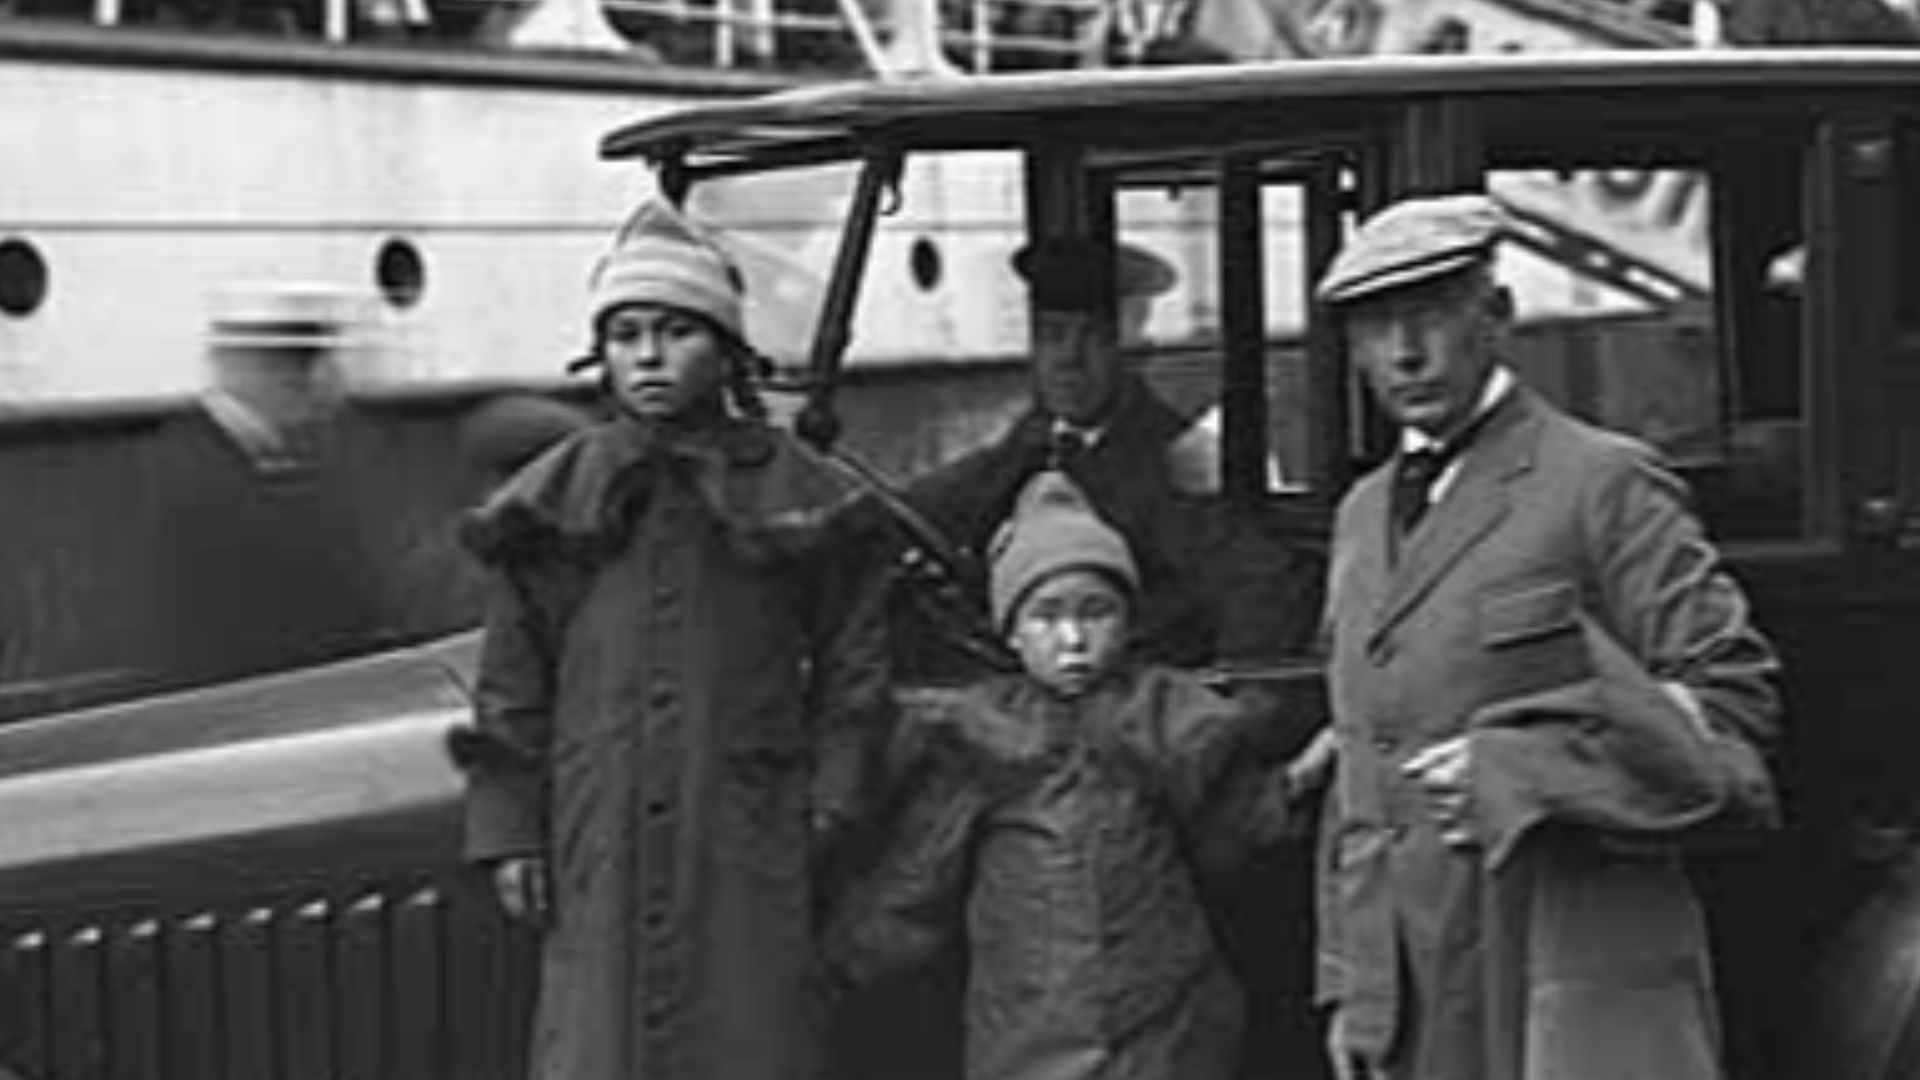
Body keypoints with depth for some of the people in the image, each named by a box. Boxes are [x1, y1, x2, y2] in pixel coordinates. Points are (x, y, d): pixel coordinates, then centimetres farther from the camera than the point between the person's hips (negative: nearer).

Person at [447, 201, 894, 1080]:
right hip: (599, 848, 1)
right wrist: (507, 829, 2)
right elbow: (512, 684, 7)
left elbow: (851, 661, 8)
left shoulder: (795, 495, 3)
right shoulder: (556, 500, 5)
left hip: (747, 847, -1)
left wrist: (830, 800, 0)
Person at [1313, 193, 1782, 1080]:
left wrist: (1523, 775, -17)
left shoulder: (1602, 485, -3)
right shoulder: (1363, 514, 18)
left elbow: (1735, 699, -8)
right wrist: (1348, 984, 15)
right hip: (1416, 998, 6)